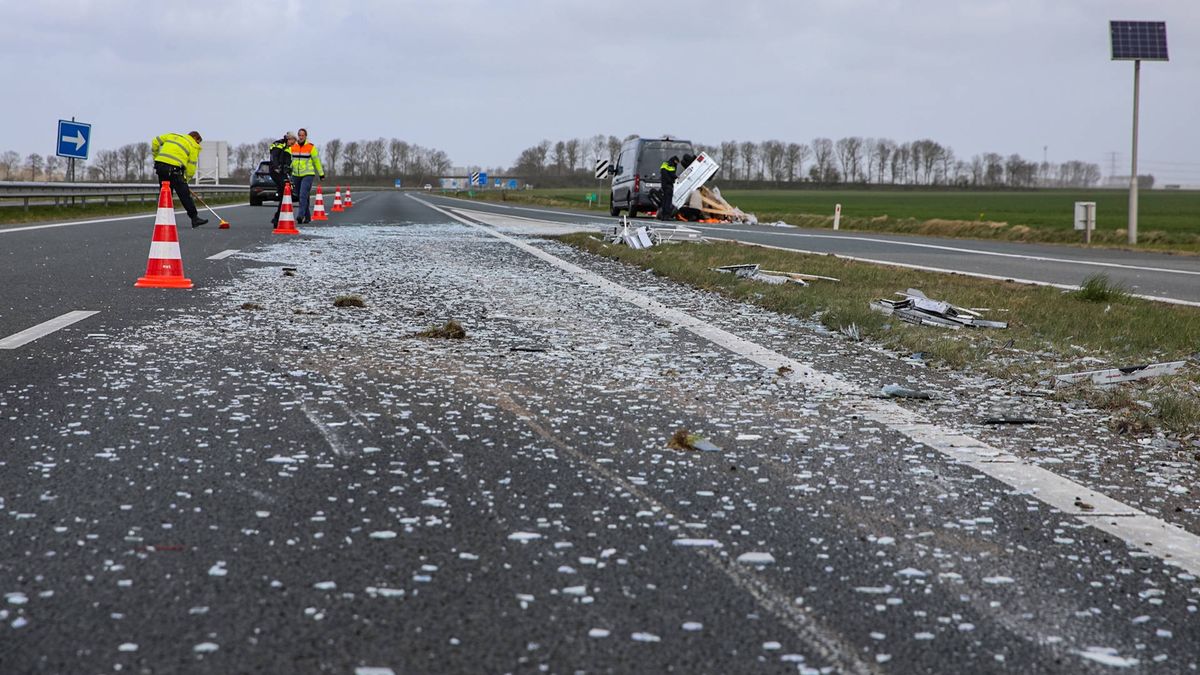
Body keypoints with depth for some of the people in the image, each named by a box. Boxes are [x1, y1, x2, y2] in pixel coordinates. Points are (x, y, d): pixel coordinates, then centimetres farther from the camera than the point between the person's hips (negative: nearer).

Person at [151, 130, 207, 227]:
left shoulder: (172, 136, 24)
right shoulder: (193, 146, 8)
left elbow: (155, 141, 22)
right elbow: (191, 165, 3)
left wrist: (156, 156, 30)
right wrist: (186, 179, 12)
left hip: (160, 165, 6)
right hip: (174, 169, -6)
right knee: (184, 194, -3)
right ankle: (194, 218, -2)